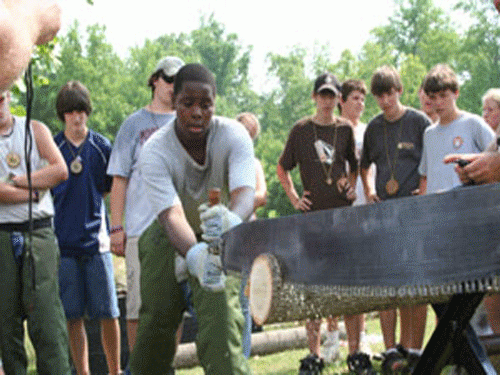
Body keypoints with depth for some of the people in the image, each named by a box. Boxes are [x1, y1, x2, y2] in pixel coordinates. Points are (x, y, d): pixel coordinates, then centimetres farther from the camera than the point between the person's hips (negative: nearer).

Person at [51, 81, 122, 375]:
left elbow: (114, 190, 13)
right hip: (64, 241, 0)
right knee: (73, 315, 2)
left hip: (96, 240, 0)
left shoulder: (102, 147, 5)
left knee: (108, 313, 1)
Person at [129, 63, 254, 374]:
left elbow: (245, 191, -39)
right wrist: (194, 254, -61)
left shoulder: (233, 136, -22)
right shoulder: (155, 151, -25)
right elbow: (171, 214, -39)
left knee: (222, 317, -20)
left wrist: (232, 220, -65)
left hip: (222, 237, 0)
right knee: (157, 319, -3)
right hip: (170, 239, 0)